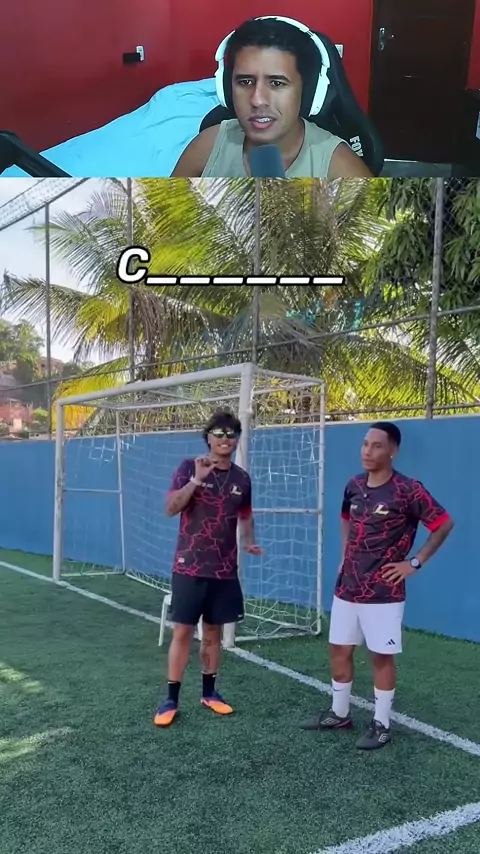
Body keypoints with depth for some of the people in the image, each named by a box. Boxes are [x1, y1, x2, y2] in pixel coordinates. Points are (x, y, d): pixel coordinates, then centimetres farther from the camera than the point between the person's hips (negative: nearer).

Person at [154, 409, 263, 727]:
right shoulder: (189, 467, -6)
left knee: (214, 631, 14)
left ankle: (209, 692, 28)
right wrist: (196, 479, -24)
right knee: (182, 631, 1)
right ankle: (171, 699, 13)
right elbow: (171, 508, -15)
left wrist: (250, 542, 3)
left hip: (225, 570, 4)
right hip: (189, 568, -3)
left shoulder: (242, 478, 5)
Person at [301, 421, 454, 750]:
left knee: (382, 656, 5)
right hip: (347, 588, 6)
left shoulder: (407, 490, -15)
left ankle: (381, 724, 21)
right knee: (339, 650, 14)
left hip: (383, 593, -6)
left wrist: (415, 563, -9)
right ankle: (339, 714, 31)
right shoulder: (354, 486, 5)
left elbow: (444, 524, -9)